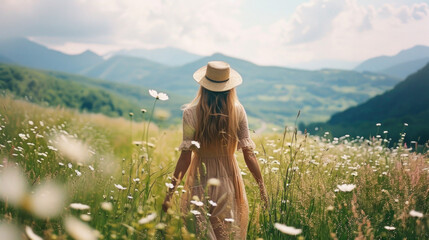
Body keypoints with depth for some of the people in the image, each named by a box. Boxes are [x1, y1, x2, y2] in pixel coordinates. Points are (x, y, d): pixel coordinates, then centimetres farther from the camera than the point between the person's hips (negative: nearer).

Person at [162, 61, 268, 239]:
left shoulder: (191, 113, -13)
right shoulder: (237, 111, -8)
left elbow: (186, 157, -15)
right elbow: (249, 154, -7)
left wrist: (170, 193, -8)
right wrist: (262, 188, 2)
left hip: (201, 179, -1)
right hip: (229, 177, 2)